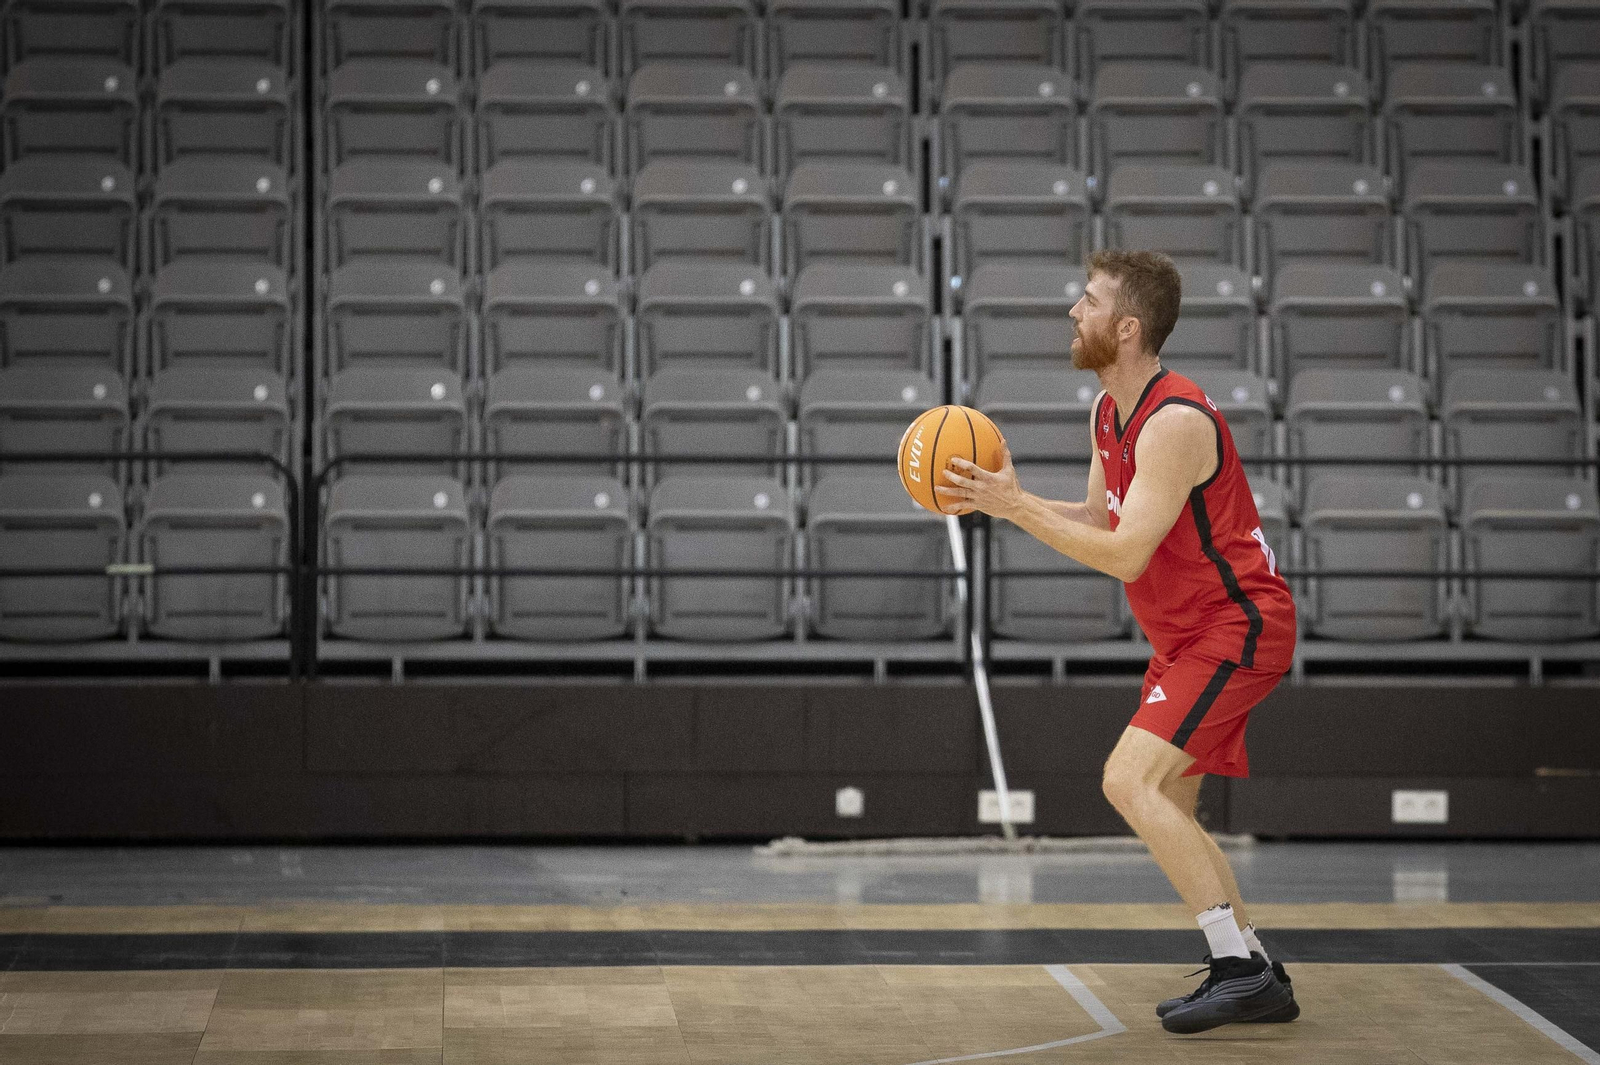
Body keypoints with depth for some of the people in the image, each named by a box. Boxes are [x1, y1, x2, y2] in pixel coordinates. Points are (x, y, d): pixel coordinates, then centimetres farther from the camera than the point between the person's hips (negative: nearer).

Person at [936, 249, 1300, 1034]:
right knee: (1166, 808, 12)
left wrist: (1014, 506, -25)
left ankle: (1239, 967, -16)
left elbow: (1125, 555, -27)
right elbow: (1098, 525, 13)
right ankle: (1253, 976, 19)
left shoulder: (1175, 422, -24)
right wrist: (998, 499, 2)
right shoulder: (1110, 412, 7)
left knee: (1130, 780, -20)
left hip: (1237, 627, -10)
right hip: (1188, 635, 10)